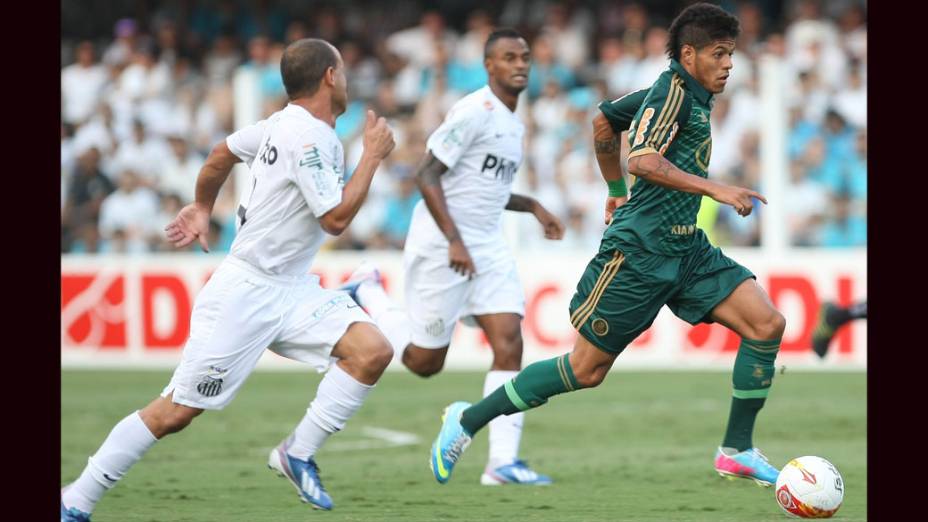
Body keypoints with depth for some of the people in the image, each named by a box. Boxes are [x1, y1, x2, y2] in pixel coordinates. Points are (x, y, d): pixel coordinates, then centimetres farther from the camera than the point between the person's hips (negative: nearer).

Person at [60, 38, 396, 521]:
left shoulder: (283, 123, 7)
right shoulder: (308, 138, -20)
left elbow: (222, 154, 21)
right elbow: (336, 219, -21)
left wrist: (201, 208, 36)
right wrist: (372, 156, -13)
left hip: (290, 291, 9)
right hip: (246, 294, -9)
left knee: (372, 351, -11)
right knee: (175, 412, -4)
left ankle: (298, 453, -1)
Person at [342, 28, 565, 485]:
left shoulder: (513, 123, 14)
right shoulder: (474, 112, -15)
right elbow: (426, 175, -19)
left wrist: (532, 207, 17)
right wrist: (454, 241, -23)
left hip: (488, 249, 8)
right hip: (442, 247, -8)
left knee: (510, 345, -9)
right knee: (425, 361, 2)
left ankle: (502, 462, -11)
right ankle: (366, 293, 27)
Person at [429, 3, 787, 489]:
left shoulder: (685, 93, 14)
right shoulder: (673, 91, -13)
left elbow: (604, 120, 27)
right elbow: (642, 161, -28)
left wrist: (616, 190, 35)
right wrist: (715, 189, -30)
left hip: (686, 248, 9)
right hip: (639, 250, -9)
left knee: (767, 323, -6)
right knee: (587, 368, -2)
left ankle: (736, 450, 2)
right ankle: (469, 420, 13)